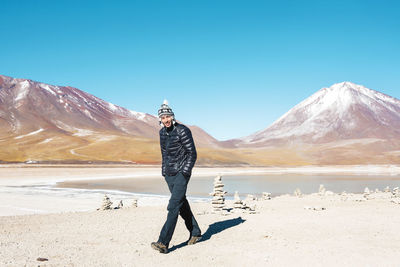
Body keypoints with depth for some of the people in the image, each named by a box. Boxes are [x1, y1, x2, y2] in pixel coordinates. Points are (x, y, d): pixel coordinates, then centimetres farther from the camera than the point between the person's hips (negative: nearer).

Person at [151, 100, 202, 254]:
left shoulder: (183, 131, -12)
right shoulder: (162, 132, 10)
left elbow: (192, 153, -10)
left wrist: (185, 172, -16)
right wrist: (164, 171, 17)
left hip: (182, 173, -7)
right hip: (169, 174, 8)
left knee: (173, 206, -14)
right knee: (182, 204, 14)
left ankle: (163, 243, -17)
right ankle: (195, 233, 29)